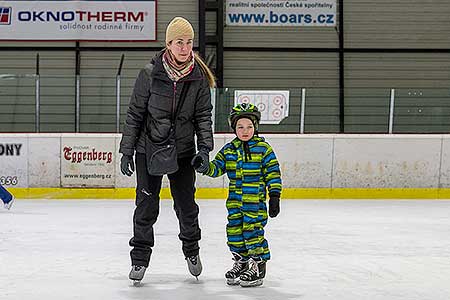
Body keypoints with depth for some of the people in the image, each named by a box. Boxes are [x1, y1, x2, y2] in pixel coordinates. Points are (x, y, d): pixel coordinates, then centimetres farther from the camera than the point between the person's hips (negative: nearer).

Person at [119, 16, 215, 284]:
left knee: (186, 204, 10)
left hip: (183, 151, 2)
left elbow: (203, 114, 1)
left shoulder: (199, 76, -4)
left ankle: (192, 250, 35)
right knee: (146, 205, 1)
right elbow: (135, 113, -4)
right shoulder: (150, 74, -10)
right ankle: (140, 258, 17)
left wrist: (205, 147, -11)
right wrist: (127, 151, -4)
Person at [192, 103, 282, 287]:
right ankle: (241, 263, 25)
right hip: (234, 200, 5)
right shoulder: (229, 149, 8)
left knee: (252, 230, -8)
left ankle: (258, 266, 5)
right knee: (234, 231, 7)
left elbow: (273, 174, -3)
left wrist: (274, 196, -7)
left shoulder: (263, 148, -3)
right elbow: (217, 167, 7)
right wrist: (204, 167, -14)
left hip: (255, 200, -5)